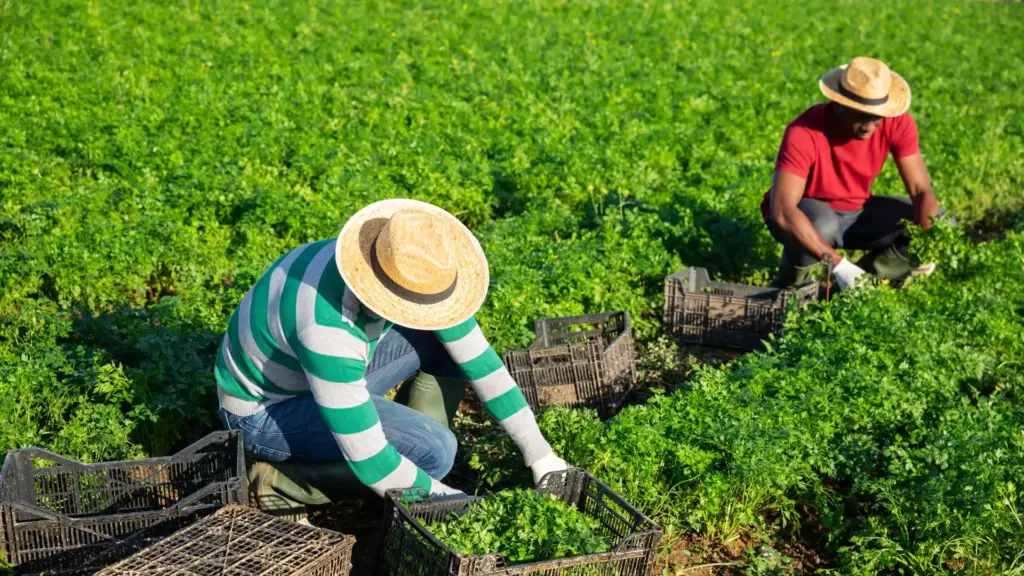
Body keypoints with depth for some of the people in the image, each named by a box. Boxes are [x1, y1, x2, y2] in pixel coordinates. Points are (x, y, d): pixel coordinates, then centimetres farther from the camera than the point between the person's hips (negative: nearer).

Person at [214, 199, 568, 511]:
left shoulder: (405, 268, -18)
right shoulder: (329, 330, -41)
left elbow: (477, 357, -9)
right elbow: (367, 459, -35)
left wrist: (539, 452, -8)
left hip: (324, 379, 8)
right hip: (263, 411, -8)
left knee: (451, 338, -5)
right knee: (432, 450, -23)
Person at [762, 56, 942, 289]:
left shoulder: (897, 122, -19)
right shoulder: (805, 133, -33)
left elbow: (921, 190, -16)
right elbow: (781, 210, -42)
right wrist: (838, 263, -48)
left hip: (855, 212, 5)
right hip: (807, 216, -5)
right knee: (822, 227, -40)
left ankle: (861, 279, -1)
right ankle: (789, 286, -8)